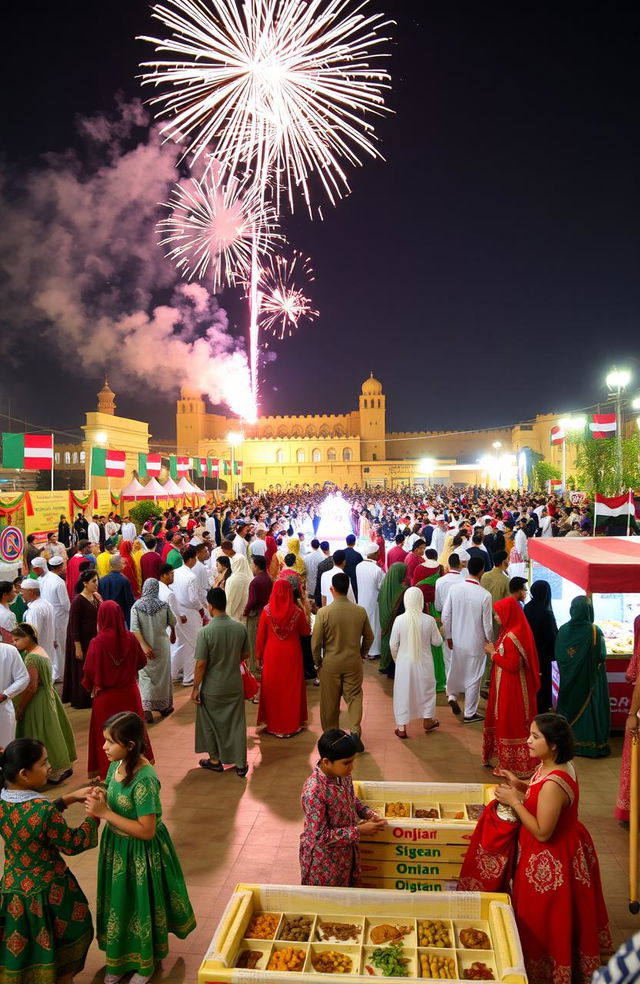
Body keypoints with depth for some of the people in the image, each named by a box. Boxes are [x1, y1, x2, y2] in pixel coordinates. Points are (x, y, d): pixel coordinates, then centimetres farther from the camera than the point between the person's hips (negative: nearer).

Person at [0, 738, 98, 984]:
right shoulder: (44, 809, -33)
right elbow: (72, 844, -20)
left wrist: (68, 798, 3)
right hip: (47, 890, -6)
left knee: (21, 945, 28)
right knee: (63, 941, 21)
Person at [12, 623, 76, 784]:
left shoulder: (31, 658, -23)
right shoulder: (40, 650, 6)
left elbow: (31, 687, -23)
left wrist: (19, 709, -15)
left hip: (37, 703, -10)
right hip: (47, 697, 10)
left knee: (44, 735, 2)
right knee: (51, 731, 17)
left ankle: (56, 770, 13)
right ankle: (63, 765, 27)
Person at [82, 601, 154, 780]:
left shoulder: (97, 642, -20)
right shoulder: (130, 638, -12)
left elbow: (89, 671, -11)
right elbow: (142, 661, 2)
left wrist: (91, 687, 9)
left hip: (106, 695, -3)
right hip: (129, 693, 3)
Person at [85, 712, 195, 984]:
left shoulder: (144, 780, -32)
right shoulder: (116, 765, -8)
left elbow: (146, 830, -29)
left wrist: (105, 813, -28)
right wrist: (99, 798, -16)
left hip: (141, 853, -7)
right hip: (116, 846, 7)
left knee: (141, 906, 15)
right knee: (119, 904, 24)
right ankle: (120, 958, 47)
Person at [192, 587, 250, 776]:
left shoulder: (206, 631, -22)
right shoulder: (240, 628, -10)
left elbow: (201, 663, -17)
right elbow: (245, 655, 3)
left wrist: (195, 688, -6)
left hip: (212, 688, -3)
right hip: (235, 685, 3)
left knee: (211, 723, 18)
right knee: (236, 723, 14)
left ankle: (215, 760, 31)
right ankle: (240, 764, 21)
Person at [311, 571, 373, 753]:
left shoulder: (323, 612, -16)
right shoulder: (360, 611, -8)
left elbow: (316, 641, -11)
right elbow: (369, 637, 5)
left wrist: (317, 661, 5)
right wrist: (362, 654, 21)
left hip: (331, 663, -1)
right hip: (354, 662, 2)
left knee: (330, 701, 13)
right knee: (354, 696, 13)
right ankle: (355, 731, -4)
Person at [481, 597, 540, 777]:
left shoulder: (513, 636, -25)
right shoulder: (511, 631, 7)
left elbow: (512, 665, -25)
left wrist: (493, 653, -16)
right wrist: (494, 651, 1)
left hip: (512, 688, -10)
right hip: (507, 686, 10)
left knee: (511, 724, 3)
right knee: (508, 722, 19)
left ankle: (515, 765, 17)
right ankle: (510, 761, 32)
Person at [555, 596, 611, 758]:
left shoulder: (563, 630, -9)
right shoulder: (594, 631, -18)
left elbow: (558, 655, -3)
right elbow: (602, 656, -13)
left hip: (569, 679, 3)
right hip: (589, 678, -3)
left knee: (568, 705, 16)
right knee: (589, 707, 9)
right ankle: (591, 744, 16)